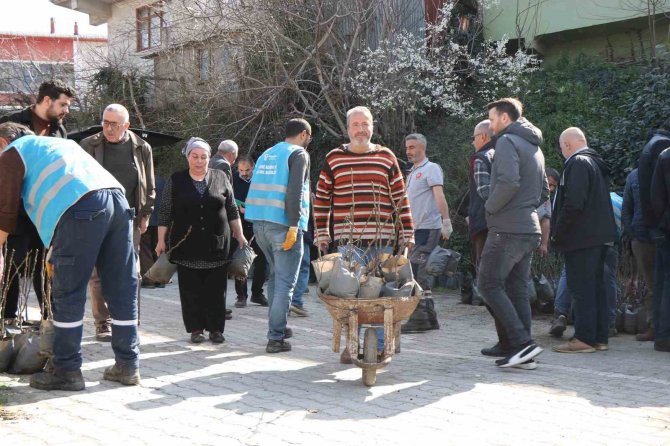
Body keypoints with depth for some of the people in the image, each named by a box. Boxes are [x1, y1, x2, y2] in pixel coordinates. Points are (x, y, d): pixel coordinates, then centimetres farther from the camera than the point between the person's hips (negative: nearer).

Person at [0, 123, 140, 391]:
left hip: (81, 208, -7)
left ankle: (67, 371, 4)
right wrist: (58, 251, 37)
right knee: (122, 291, 9)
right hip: (117, 200, 7)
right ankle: (128, 366, 15)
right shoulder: (58, 143, 39)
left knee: (68, 295, 1)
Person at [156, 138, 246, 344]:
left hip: (216, 244, 1)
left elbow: (232, 210, 11)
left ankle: (216, 329, 8)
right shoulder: (176, 180, 4)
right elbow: (165, 212, 5)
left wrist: (239, 235, 7)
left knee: (216, 288, 1)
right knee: (190, 289, 0)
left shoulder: (220, 178, 7)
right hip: (187, 245, -1)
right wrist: (161, 240, 1)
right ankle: (196, 329, 8)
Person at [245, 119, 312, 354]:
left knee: (276, 276, 22)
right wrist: (294, 225, -20)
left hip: (259, 222, 8)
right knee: (285, 282, -4)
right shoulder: (299, 154, -4)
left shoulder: (267, 154, 19)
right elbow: (294, 191, -17)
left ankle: (278, 326, 27)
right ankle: (276, 337, -7)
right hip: (282, 224, -8)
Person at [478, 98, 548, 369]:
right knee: (518, 289, 10)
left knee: (489, 285, -4)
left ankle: (522, 342, -13)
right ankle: (523, 354, 9)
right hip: (530, 230, 9)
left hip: (507, 229, -9)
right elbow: (543, 192, 26)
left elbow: (508, 182, -23)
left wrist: (490, 207, -10)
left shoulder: (507, 141, -9)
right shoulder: (534, 147, 20)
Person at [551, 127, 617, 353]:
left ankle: (584, 338, -7)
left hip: (581, 238, -10)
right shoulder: (595, 163, 17)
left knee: (581, 288, -7)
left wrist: (558, 233, -13)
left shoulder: (578, 164, -13)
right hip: (598, 237, 10)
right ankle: (600, 337, 16)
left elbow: (573, 204, -22)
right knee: (596, 286, 12)